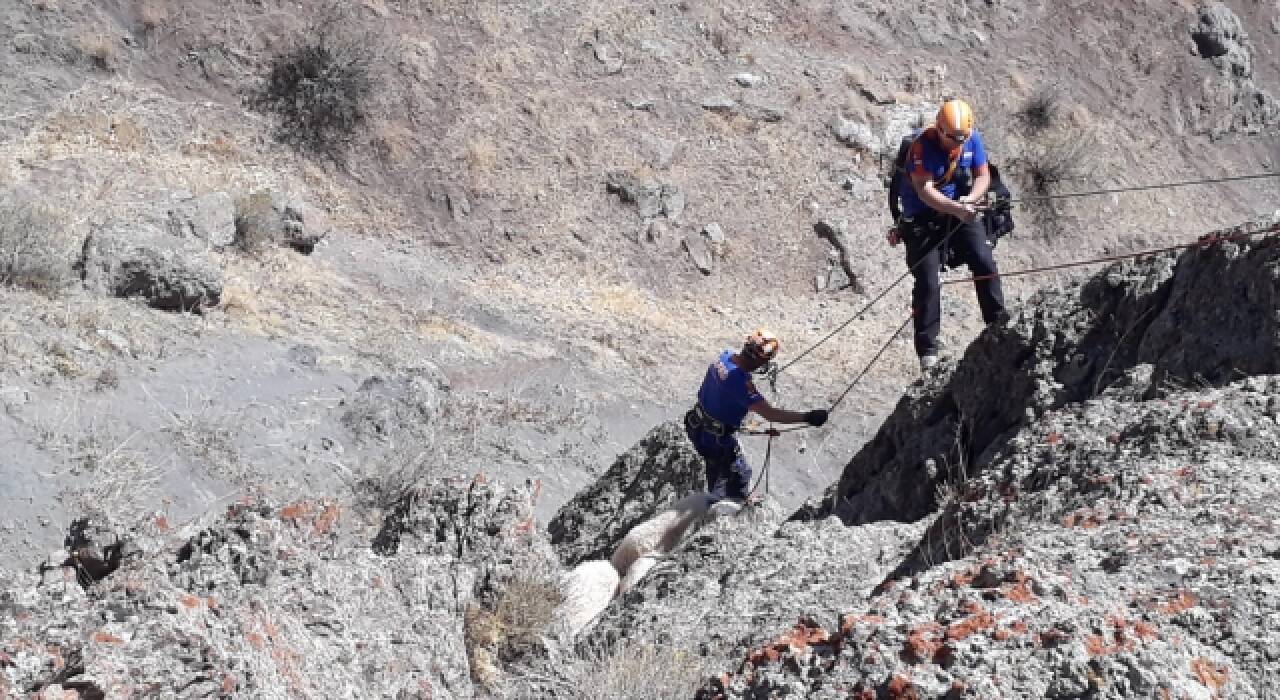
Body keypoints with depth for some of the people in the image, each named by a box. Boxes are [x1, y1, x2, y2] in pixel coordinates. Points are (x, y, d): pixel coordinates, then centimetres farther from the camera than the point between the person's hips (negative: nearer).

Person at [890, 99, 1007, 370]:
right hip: (924, 217, -4)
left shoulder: (973, 138, -6)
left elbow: (983, 175, -2)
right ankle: (927, 351, -4)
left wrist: (971, 198, -24)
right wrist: (956, 209, -42)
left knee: (985, 264, -9)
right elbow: (924, 190, -29)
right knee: (927, 281, -9)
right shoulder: (922, 146, -23)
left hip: (962, 213, 4)